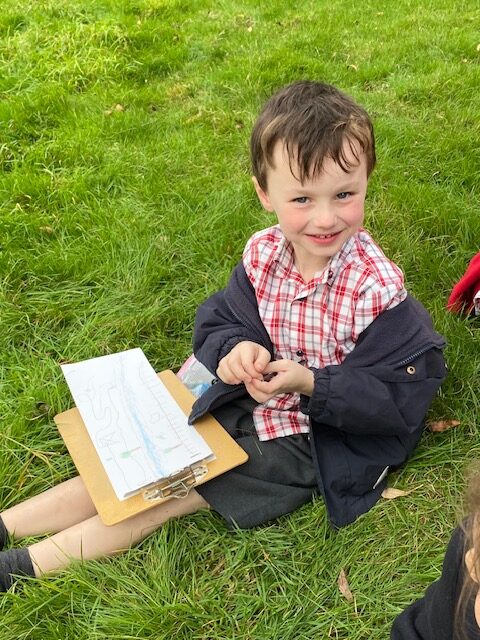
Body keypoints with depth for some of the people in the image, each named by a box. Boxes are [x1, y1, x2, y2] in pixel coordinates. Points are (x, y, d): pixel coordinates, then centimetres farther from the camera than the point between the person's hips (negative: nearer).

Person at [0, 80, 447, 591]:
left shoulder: (378, 290, -24)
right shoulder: (262, 254, -9)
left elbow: (398, 397, -20)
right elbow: (222, 320, 2)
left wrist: (310, 383, -30)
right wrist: (237, 349, -21)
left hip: (316, 439, -5)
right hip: (248, 402, 5)